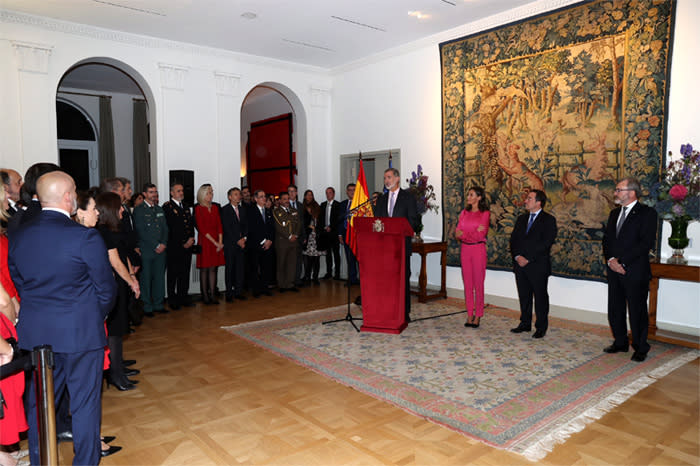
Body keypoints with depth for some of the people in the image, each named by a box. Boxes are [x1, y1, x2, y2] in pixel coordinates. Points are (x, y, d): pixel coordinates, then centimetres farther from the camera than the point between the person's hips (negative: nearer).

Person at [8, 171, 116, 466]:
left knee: (39, 401, 19)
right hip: (81, 333, -5)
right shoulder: (85, 237, -18)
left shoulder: (19, 236, 0)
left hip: (34, 333, 5)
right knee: (85, 402, 10)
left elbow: (18, 282, 9)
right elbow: (106, 288, -10)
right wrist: (97, 317, 8)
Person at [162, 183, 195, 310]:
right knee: (173, 274, 1)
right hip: (173, 247, -6)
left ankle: (183, 297, 19)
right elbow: (170, 228, -11)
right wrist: (182, 243, -10)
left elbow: (191, 224, 16)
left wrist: (191, 238, -2)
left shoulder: (186, 208, 18)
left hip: (187, 246, 6)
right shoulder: (167, 207, -5)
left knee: (185, 274, 10)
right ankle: (172, 300, 9)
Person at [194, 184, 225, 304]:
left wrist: (220, 242, -5)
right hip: (204, 241, -5)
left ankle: (212, 295, 10)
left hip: (217, 242, 5)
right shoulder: (198, 208, -4)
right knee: (204, 269, 1)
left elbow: (219, 226, 7)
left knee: (213, 268, 6)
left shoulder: (215, 207, 12)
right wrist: (214, 242, -13)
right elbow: (201, 228, -10)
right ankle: (205, 295, 8)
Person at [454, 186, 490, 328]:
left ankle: (478, 315, 11)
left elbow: (481, 235, -12)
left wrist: (464, 233, -7)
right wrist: (474, 231, -10)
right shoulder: (464, 213, 10)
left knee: (478, 283, 0)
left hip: (478, 249, -4)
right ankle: (470, 315, 15)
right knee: (467, 283, 6)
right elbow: (457, 233, 2)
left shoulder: (485, 214, -4)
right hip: (465, 249, 4)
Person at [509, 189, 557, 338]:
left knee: (540, 297, 4)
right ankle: (525, 323, 25)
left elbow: (545, 244, -13)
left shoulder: (548, 220, -5)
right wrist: (517, 256, -7)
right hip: (520, 265, 6)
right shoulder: (521, 219, 14)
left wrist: (528, 259, -16)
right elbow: (513, 239, 10)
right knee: (524, 296, 13)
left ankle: (541, 327, 14)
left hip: (538, 266, -6)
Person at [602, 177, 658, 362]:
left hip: (635, 272, -6)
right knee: (615, 309, 12)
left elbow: (646, 243, -15)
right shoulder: (614, 213, 15)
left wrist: (622, 262, -17)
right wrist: (610, 259, -5)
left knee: (637, 311, 3)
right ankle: (620, 343, 28)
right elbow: (606, 239, 12)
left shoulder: (647, 213, -7)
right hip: (614, 270, 6)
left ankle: (640, 348, 18)